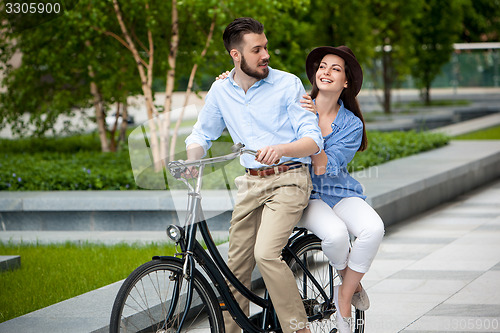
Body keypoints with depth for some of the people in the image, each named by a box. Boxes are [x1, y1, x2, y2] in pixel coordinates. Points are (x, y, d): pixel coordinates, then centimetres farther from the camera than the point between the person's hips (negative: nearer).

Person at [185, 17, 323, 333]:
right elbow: (202, 134, 21)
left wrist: (280, 149, -30)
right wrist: (191, 159, -2)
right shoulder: (221, 91, 8)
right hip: (251, 183, 5)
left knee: (266, 253, -24)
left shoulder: (288, 84, -6)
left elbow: (314, 140, -10)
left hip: (288, 180, -5)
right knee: (236, 266, 3)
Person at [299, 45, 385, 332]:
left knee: (373, 228, -30)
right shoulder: (295, 106, 2)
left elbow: (323, 167, -13)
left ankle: (343, 298, -10)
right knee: (335, 233, -34)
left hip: (341, 193, 2)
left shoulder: (352, 125, -1)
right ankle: (352, 283, 0)